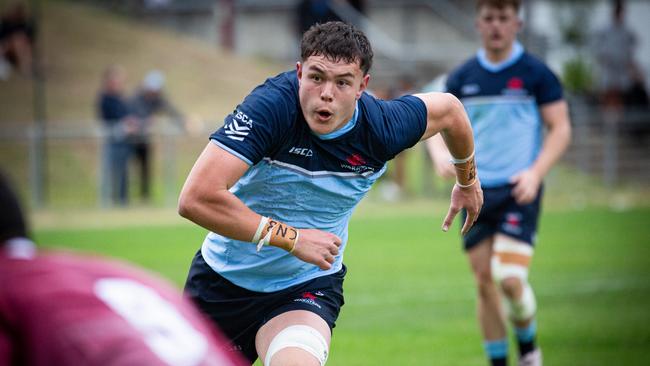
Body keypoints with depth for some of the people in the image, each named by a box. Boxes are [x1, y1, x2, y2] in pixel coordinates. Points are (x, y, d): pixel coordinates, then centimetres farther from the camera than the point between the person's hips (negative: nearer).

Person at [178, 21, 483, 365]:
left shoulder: (382, 128, -17)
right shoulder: (271, 106, -28)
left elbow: (448, 108, 6)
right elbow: (195, 198, -37)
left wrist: (467, 180, 22)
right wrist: (291, 238, -31)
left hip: (307, 286, 0)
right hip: (223, 276, 0)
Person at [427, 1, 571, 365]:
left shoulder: (536, 73, -2)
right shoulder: (462, 78, 8)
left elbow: (561, 129, -2)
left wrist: (535, 172, -16)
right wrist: (441, 155, -9)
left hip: (519, 192, -4)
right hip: (475, 192, 4)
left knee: (510, 278, -16)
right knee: (485, 282, 4)